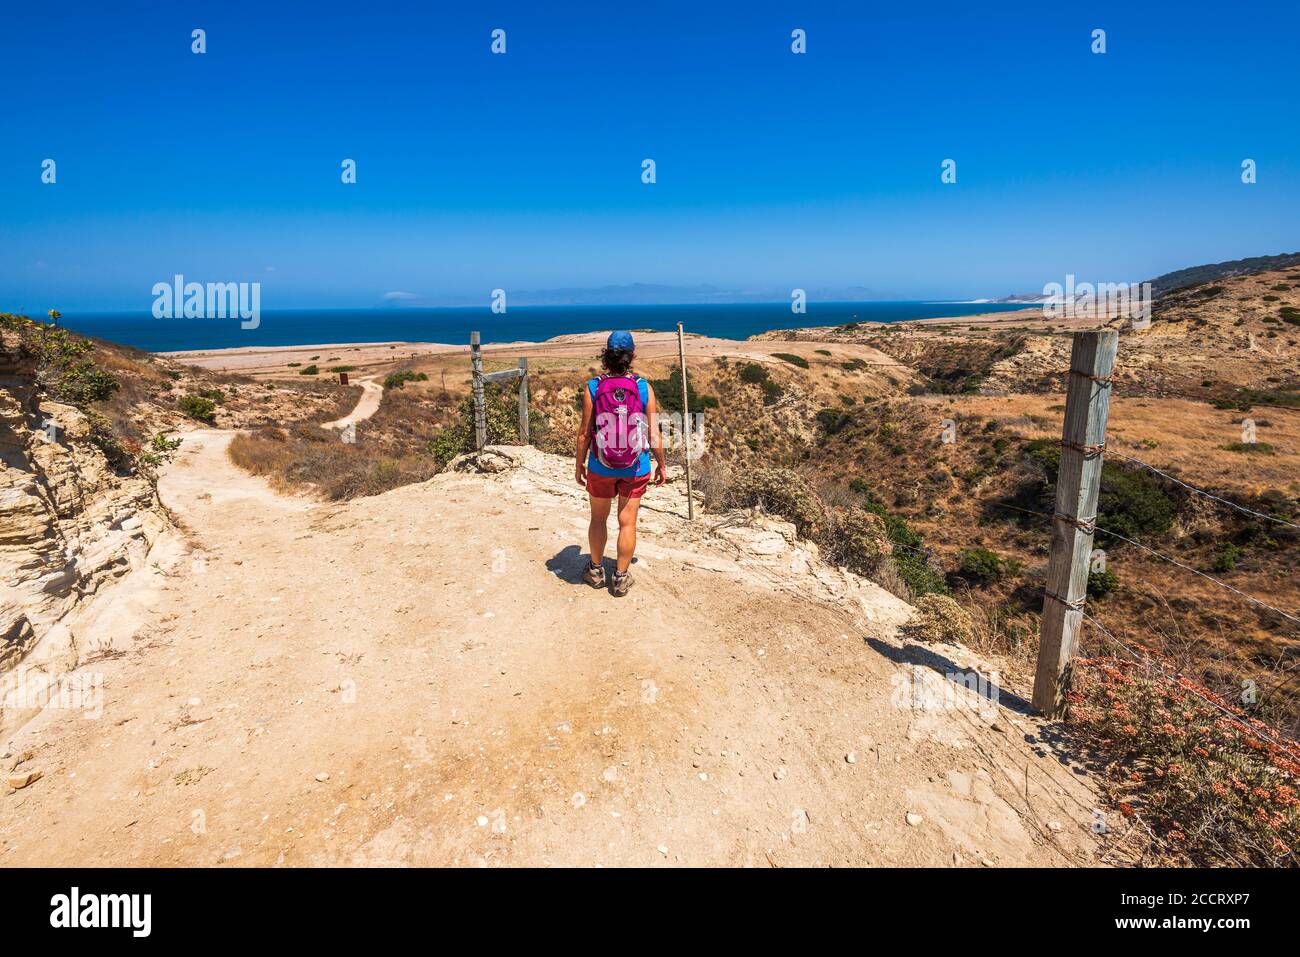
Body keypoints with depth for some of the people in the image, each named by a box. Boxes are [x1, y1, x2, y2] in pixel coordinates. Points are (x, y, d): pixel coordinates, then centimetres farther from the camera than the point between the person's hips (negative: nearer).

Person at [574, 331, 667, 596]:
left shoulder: (592, 387, -10)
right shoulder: (644, 388, -9)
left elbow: (585, 432, -7)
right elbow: (653, 434, -7)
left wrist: (579, 464, 7)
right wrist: (661, 464, 7)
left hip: (600, 467, 0)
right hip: (635, 468, 0)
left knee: (598, 519, 19)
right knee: (627, 522, 12)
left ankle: (596, 570, 34)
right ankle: (621, 578, 22)